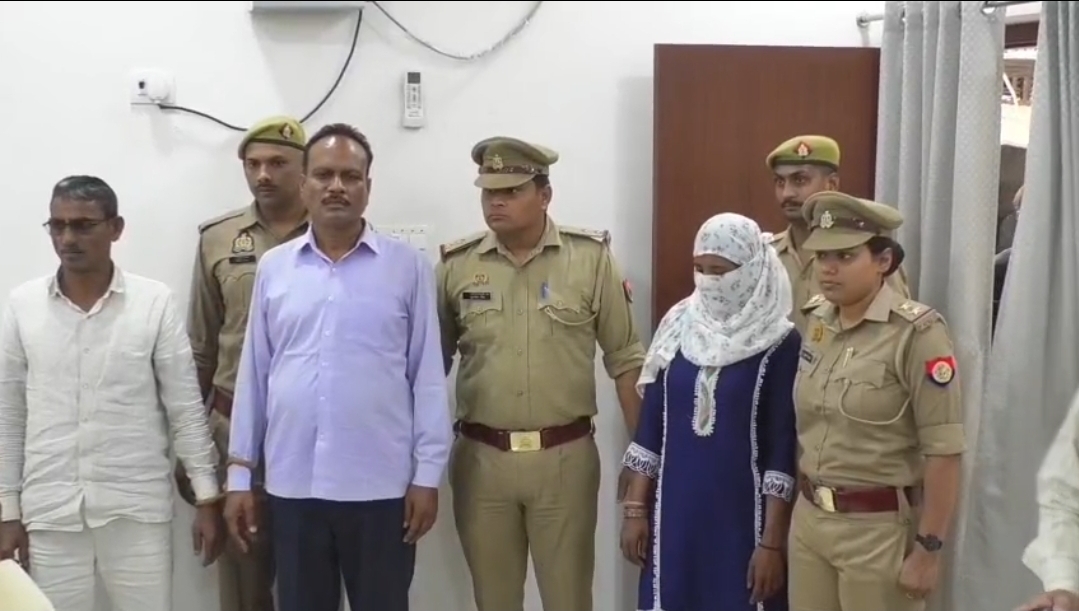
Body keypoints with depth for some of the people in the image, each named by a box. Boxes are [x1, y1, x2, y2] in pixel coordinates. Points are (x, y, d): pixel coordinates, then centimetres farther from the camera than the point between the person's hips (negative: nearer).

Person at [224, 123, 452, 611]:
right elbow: (253, 373, 8)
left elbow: (428, 376, -1)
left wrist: (428, 473, -4)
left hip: (381, 485, -2)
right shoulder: (273, 268, 5)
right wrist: (240, 472, 7)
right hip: (292, 485, 2)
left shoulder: (408, 266, -1)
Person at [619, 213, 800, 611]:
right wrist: (635, 507, 5)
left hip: (741, 519, -4)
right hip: (674, 513, 4)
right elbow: (651, 425, 7)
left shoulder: (780, 344, -10)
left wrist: (772, 542, -11)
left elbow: (783, 449, -10)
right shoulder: (678, 327, 4)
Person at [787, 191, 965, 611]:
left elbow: (943, 452, -16)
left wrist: (928, 549, -15)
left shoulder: (916, 332, -16)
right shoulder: (816, 321, 4)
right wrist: (806, 503, 14)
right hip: (808, 518, 6)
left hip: (879, 528, -6)